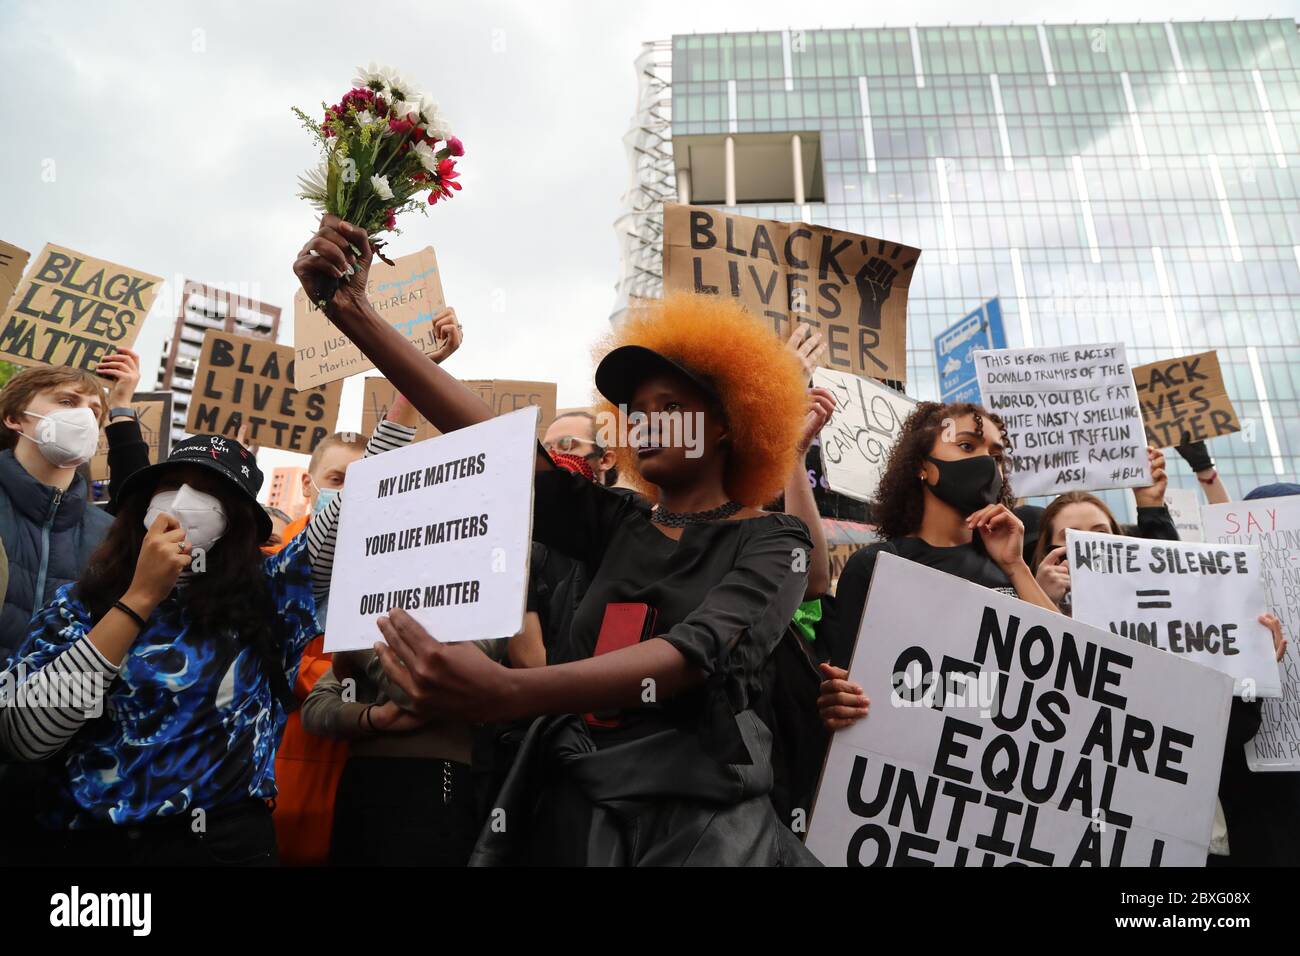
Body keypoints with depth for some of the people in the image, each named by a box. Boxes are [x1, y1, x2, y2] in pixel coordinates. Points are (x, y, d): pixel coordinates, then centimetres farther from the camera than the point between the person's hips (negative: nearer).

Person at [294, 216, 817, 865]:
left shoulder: (772, 543, -6)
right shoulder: (617, 528, 5)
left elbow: (697, 654, -24)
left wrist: (507, 693, -39)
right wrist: (352, 312, -11)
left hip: (698, 819, -4)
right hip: (572, 801, 4)